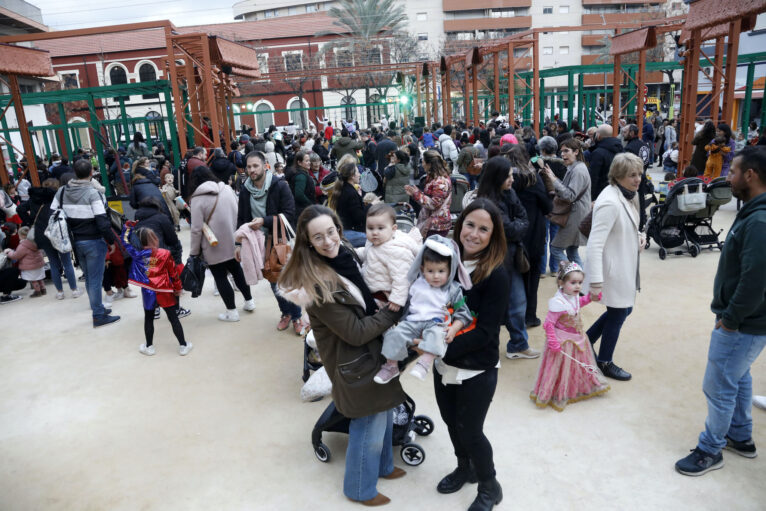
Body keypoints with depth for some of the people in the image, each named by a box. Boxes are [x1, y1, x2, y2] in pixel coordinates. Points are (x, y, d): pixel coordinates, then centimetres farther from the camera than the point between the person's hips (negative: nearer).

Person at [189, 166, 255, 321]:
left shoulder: (198, 199, -15)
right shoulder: (227, 189, -1)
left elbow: (196, 229, -15)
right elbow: (238, 213, 5)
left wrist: (194, 251, -4)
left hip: (214, 247, -5)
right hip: (233, 242, 5)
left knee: (220, 278, 8)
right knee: (237, 270, 22)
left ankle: (232, 311, 16)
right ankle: (249, 301, 32)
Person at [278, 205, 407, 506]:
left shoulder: (346, 257, -3)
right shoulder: (318, 285, -28)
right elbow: (355, 332, -24)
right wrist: (393, 310, -18)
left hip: (374, 353, 8)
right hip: (357, 365, -8)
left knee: (384, 415, 26)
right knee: (369, 427, 11)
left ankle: (382, 466, 52)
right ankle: (360, 489, 37)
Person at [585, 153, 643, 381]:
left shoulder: (628, 195, 5)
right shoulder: (610, 203, -26)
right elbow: (595, 244, -29)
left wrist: (636, 238, 3)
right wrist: (595, 281, -31)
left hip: (625, 266, 9)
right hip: (612, 269, -9)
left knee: (623, 309, 20)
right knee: (618, 313, 8)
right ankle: (605, 362, 29)